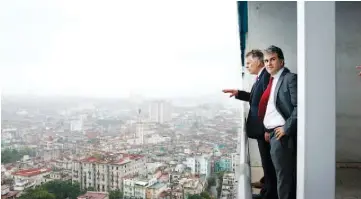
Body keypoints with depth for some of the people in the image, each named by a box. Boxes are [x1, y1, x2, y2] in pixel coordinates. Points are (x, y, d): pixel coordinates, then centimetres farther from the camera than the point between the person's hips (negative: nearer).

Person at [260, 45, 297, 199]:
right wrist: (267, 129, 12)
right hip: (272, 133, 9)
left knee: (284, 176, 1)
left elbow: (299, 106, -19)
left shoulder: (290, 78, -10)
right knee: (285, 174, 19)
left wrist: (286, 129, -18)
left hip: (281, 134, -9)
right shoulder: (272, 80, 15)